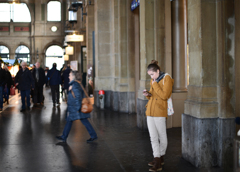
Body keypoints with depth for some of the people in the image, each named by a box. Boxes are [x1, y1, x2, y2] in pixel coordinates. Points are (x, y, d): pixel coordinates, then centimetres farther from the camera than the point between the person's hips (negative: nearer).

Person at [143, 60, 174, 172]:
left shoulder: (166, 79, -6)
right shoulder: (153, 81, 15)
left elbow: (164, 95, -16)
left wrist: (155, 85, -12)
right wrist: (148, 94, 4)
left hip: (159, 113, -7)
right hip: (150, 112, 7)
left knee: (162, 137, 6)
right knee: (153, 137, 5)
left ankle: (161, 157, 18)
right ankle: (157, 160, 11)